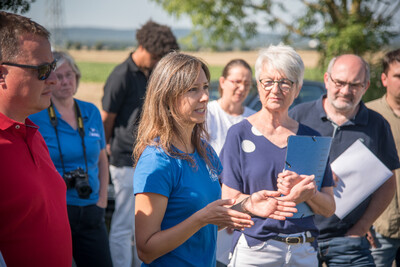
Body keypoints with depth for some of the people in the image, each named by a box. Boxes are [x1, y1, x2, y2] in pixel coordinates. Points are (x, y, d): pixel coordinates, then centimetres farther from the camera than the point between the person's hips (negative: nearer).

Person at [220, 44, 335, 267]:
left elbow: (329, 208, 6)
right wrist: (288, 197, -16)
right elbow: (231, 203, -9)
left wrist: (307, 190, -14)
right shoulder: (240, 134, -2)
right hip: (254, 249, -3)